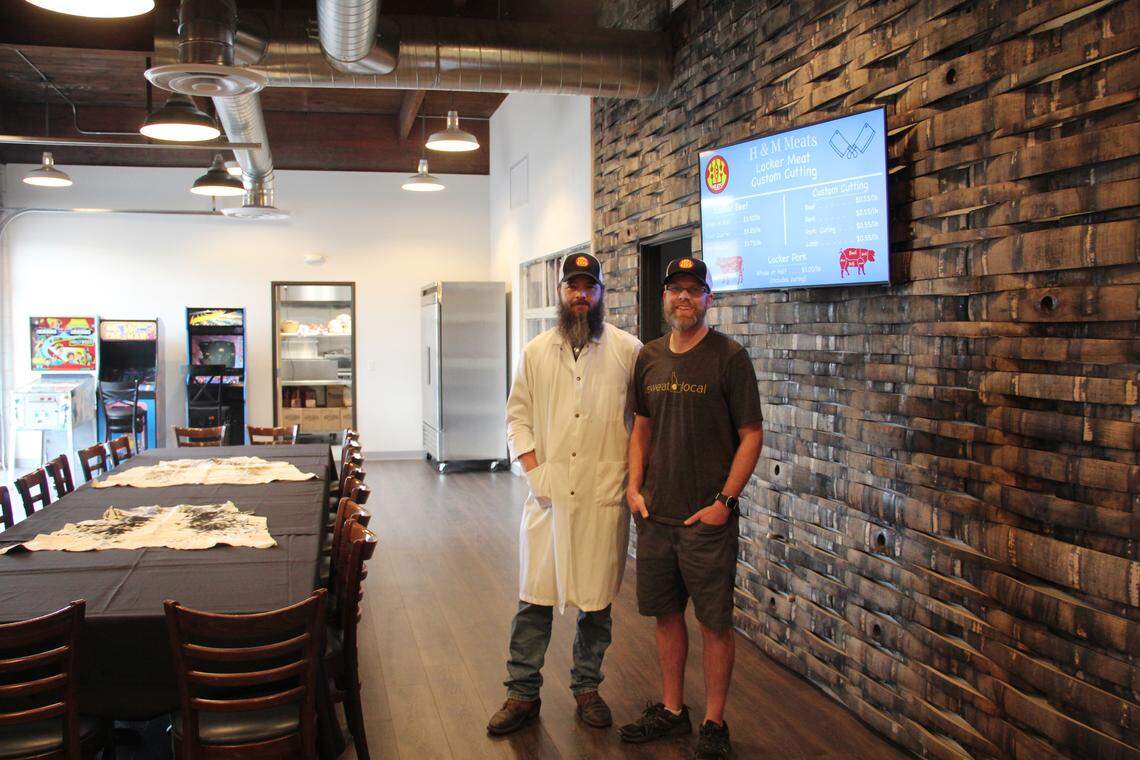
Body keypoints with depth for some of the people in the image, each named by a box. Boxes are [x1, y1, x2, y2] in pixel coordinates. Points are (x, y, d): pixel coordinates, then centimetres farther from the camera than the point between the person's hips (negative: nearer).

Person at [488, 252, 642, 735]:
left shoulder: (629, 350, 0)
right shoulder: (536, 352, 7)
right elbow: (518, 417, 10)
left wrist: (630, 474, -4)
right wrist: (534, 469, -2)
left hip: (604, 496, -1)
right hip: (548, 494, 1)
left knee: (597, 599, 9)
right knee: (534, 596, 5)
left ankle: (587, 687, 27)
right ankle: (522, 694, 18)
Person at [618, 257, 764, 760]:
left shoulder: (729, 357, -8)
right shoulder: (649, 358, 8)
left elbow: (751, 435, -8)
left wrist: (724, 501, -13)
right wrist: (634, 486, 5)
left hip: (707, 517, -5)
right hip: (655, 512, 5)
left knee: (714, 622, 4)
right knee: (666, 612, 14)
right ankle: (672, 710, 30)